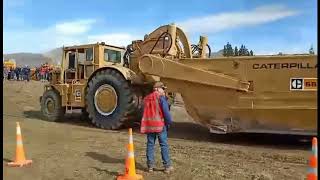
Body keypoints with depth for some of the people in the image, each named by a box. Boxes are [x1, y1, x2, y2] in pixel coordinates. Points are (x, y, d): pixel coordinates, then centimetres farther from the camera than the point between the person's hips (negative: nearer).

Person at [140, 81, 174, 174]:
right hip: (160, 124, -5)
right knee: (164, 145, 1)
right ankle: (167, 166, 6)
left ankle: (150, 166, 14)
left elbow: (145, 112, 15)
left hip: (149, 125, 6)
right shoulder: (161, 97, -8)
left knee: (150, 144, 10)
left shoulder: (146, 98, 12)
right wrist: (169, 121, -1)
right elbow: (166, 111, -12)